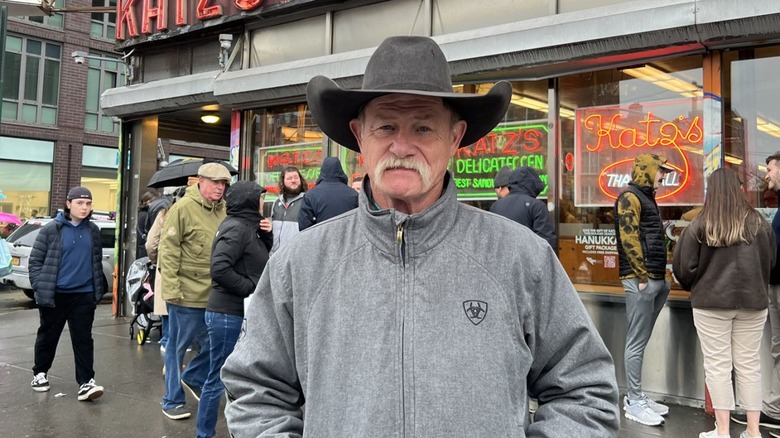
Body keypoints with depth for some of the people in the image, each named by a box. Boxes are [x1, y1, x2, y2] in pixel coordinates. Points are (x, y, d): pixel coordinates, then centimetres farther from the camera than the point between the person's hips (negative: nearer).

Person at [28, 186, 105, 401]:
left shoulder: (93, 230, 6)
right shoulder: (51, 229, -5)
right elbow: (35, 260, -2)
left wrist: (98, 289, 11)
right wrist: (40, 287, -9)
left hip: (84, 295, 2)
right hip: (55, 294, -2)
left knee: (83, 338, 0)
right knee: (48, 336, 14)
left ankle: (86, 382, 1)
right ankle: (40, 373, 34)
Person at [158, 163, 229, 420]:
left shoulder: (224, 211, 6)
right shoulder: (183, 208, -11)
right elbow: (168, 249, -13)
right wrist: (171, 287, -17)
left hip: (214, 293, 6)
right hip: (186, 293, -6)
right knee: (178, 347, 10)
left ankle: (193, 378, 39)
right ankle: (173, 401, 24)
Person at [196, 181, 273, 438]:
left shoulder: (248, 226, 11)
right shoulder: (236, 228, -16)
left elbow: (261, 260, 18)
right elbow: (219, 269, -26)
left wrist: (267, 235, 2)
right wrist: (252, 288, -18)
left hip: (238, 313, 9)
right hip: (227, 314, -9)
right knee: (219, 378, 2)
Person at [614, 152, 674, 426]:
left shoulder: (646, 197, 21)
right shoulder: (630, 197, -8)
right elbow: (629, 238, -17)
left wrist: (660, 276, 17)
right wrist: (641, 276, -18)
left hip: (655, 279, 10)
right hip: (641, 280, -10)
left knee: (641, 341, 13)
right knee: (637, 342, -4)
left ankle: (635, 397, 22)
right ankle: (634, 402, 4)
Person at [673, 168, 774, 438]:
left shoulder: (700, 226, -9)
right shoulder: (759, 224, 0)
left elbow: (683, 267, -6)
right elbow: (770, 262, 11)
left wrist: (693, 287, 15)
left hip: (711, 302, -3)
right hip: (752, 302, 3)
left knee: (717, 366, 4)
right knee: (749, 365, 11)